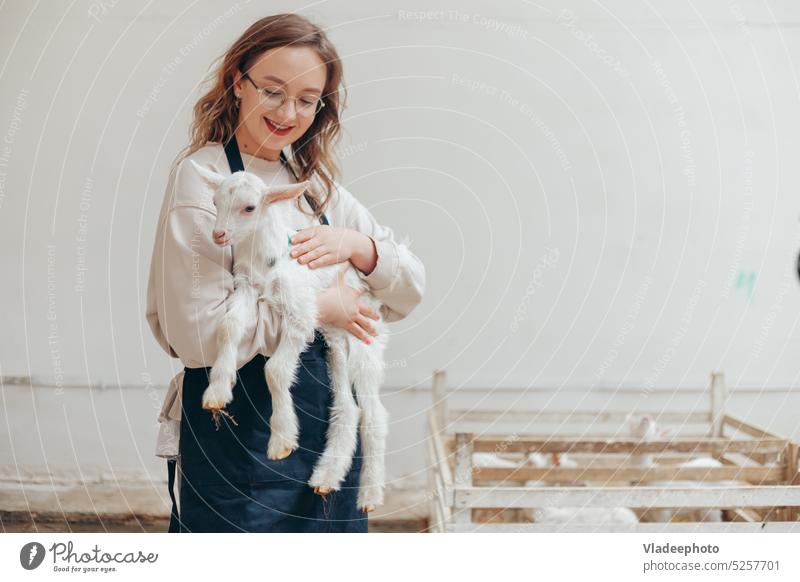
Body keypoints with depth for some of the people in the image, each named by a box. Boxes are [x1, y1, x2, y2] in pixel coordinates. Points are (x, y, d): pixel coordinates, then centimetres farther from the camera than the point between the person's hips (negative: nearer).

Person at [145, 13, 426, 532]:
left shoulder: (316, 182, 10)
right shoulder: (203, 176, -9)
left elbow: (409, 293, 8)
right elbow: (197, 332, -20)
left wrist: (358, 246, -11)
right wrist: (316, 305, -13)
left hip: (326, 425, 6)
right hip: (236, 434, -6)